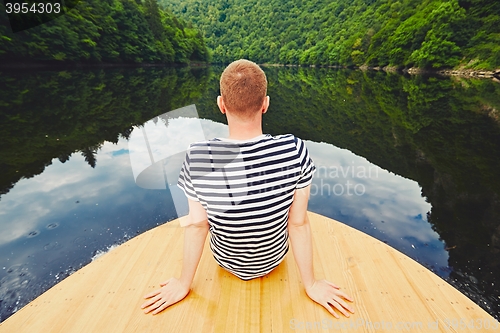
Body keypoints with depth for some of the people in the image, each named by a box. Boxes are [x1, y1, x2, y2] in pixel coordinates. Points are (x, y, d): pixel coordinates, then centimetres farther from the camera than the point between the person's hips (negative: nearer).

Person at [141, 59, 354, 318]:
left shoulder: (197, 157, -30)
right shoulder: (294, 150, -30)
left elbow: (196, 225, -18)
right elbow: (299, 223, -20)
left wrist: (184, 284, 2)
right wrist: (311, 285, -2)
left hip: (227, 261, 0)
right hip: (274, 258, 1)